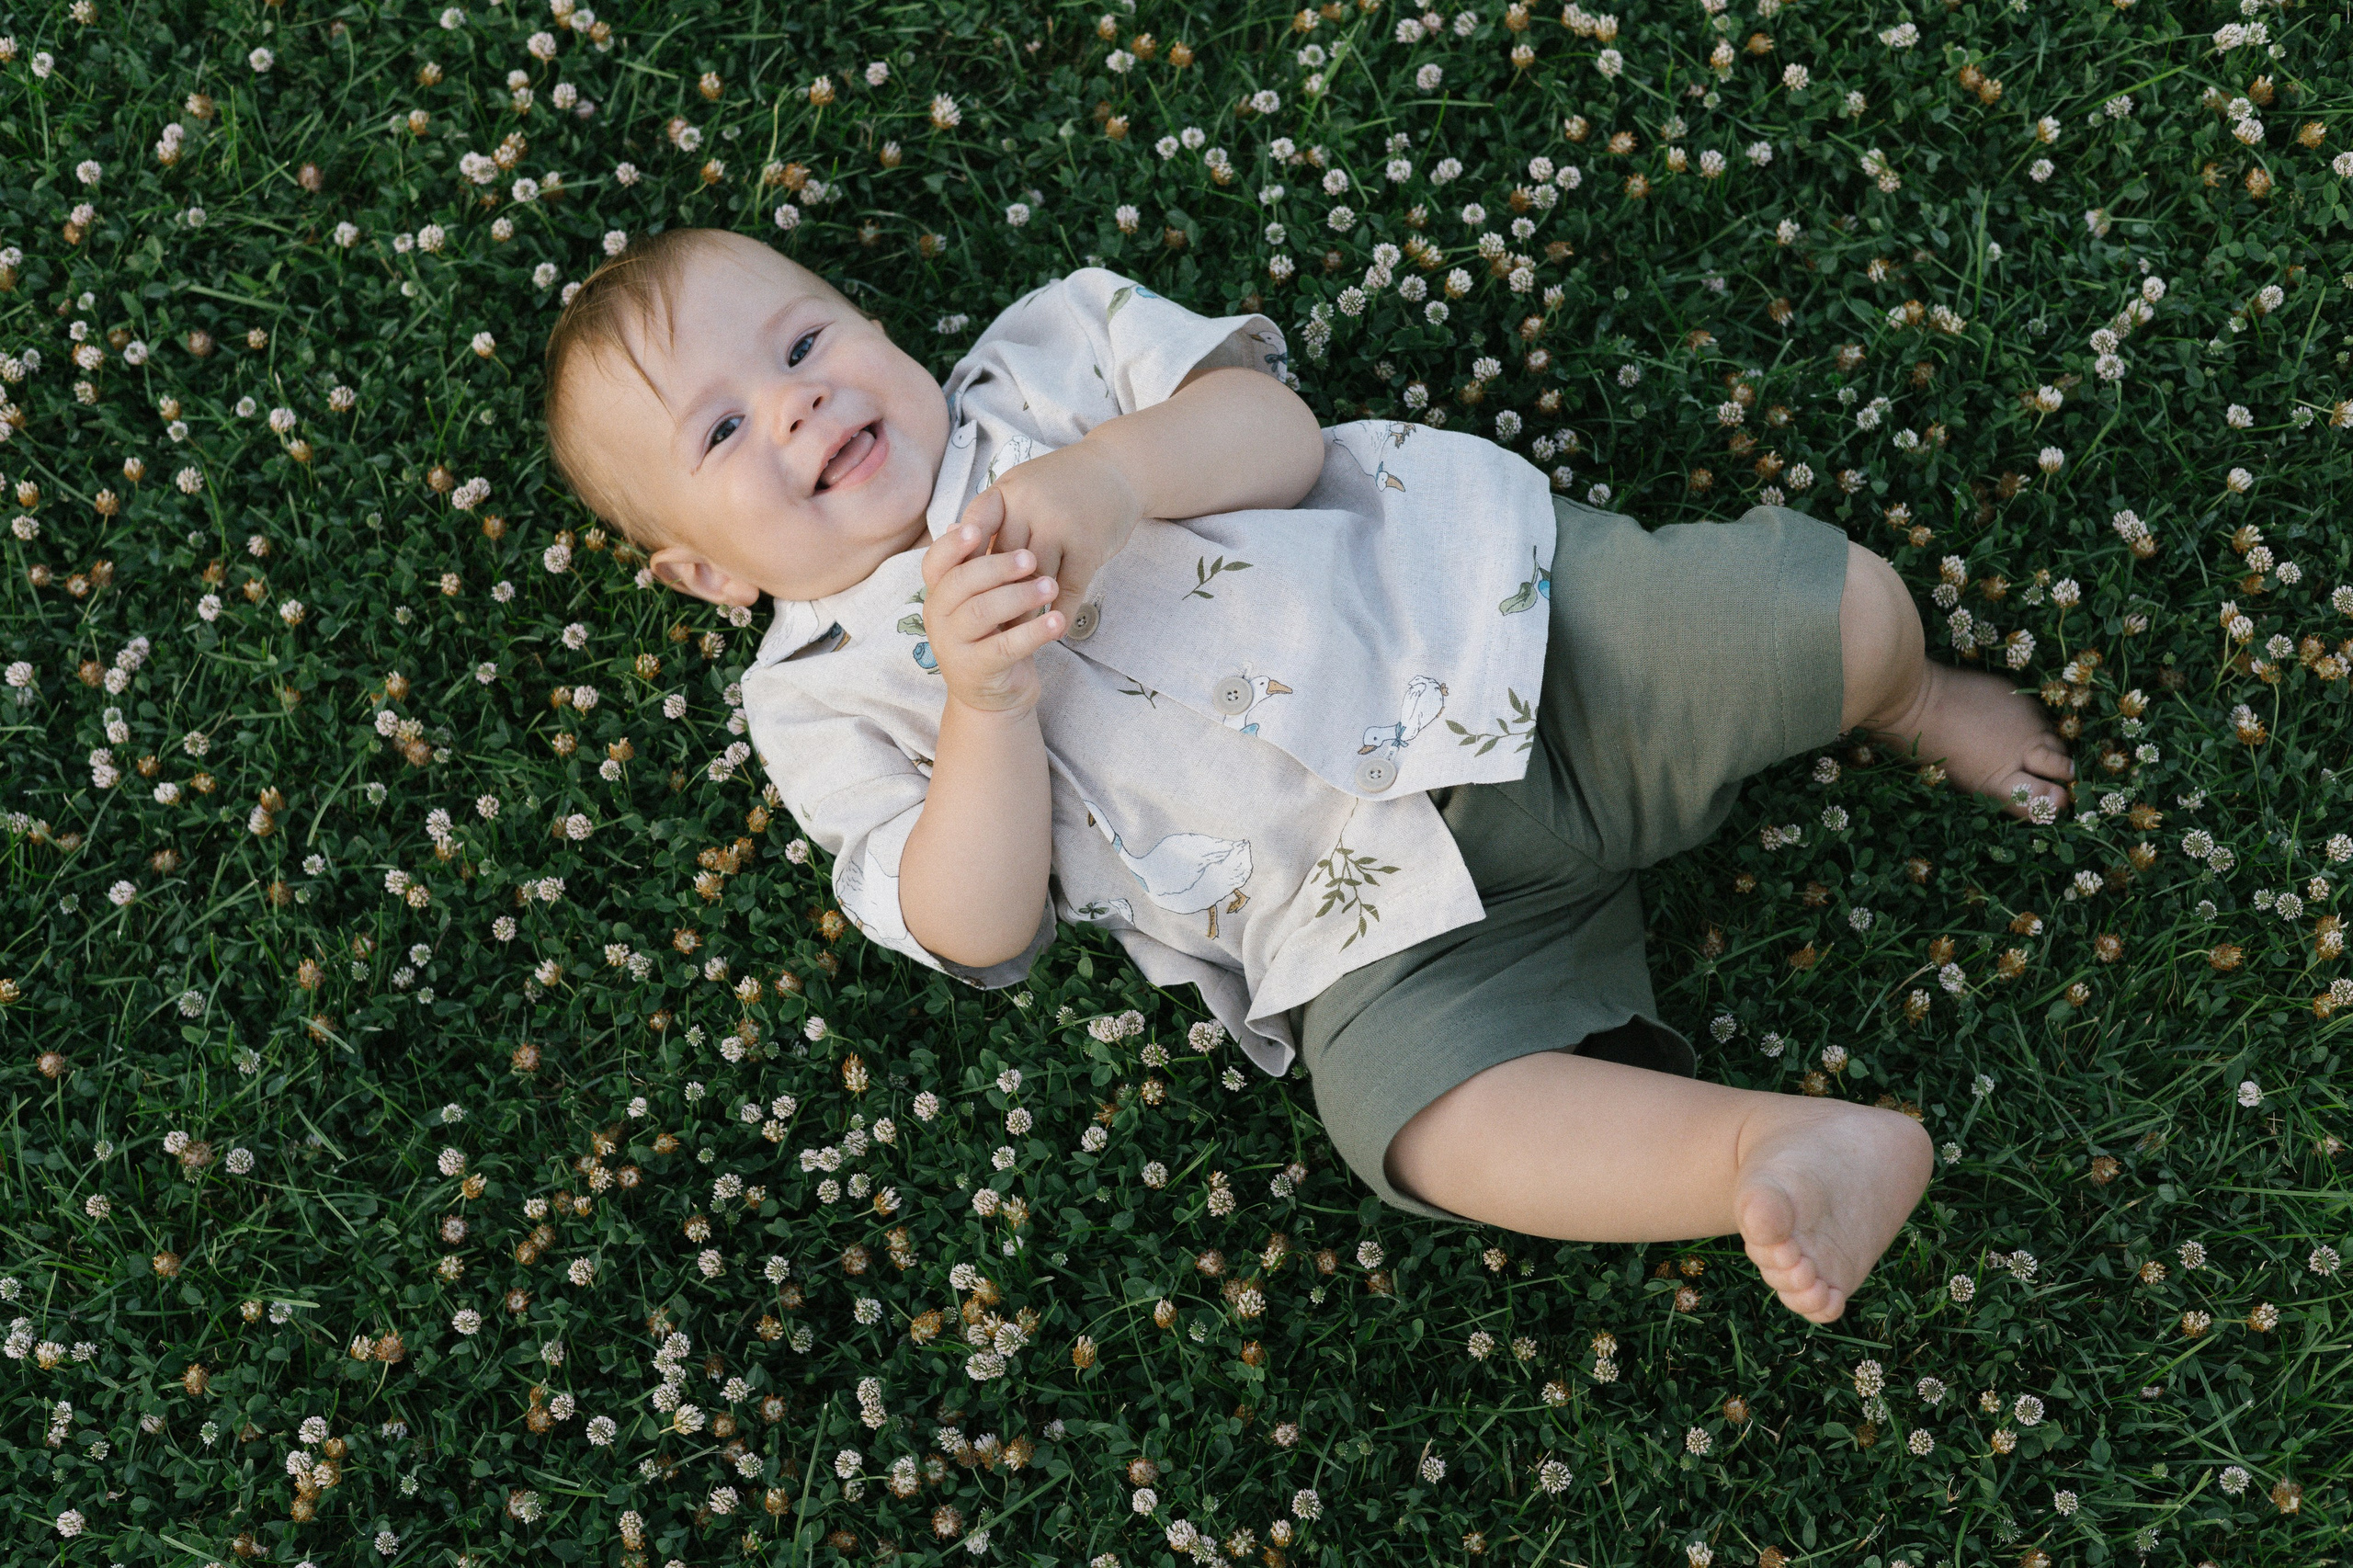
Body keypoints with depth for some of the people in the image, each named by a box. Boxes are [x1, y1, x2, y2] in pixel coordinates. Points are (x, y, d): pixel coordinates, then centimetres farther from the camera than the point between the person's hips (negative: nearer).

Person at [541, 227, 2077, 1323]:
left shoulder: (1044, 349, 14)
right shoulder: (825, 697, 9)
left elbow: (1279, 426, 1)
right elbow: (980, 933, -3)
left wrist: (1113, 470, -18)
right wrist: (985, 702, -19)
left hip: (1491, 611, 2)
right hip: (1376, 901, -1)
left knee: (1835, 601, -15)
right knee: (1410, 1102, -31)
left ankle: (1907, 703, 18)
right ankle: (1790, 1153, -25)